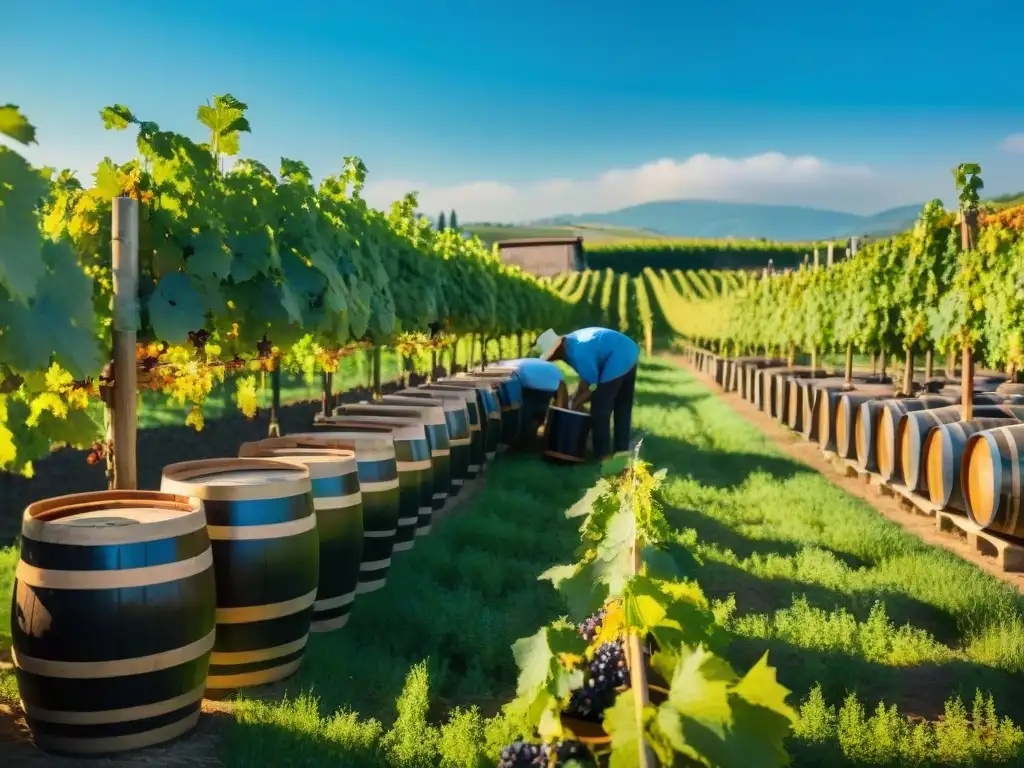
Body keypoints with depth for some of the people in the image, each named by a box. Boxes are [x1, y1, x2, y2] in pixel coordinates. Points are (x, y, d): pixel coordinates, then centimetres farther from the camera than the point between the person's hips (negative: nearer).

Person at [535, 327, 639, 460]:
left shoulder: (578, 352, -20)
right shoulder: (571, 341, 10)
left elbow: (593, 385, -15)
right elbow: (587, 376, 18)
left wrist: (576, 404, -3)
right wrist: (575, 398, 15)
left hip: (618, 361, -10)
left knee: (599, 409, -2)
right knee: (622, 408, 16)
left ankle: (603, 455, 2)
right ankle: (621, 451, 23)